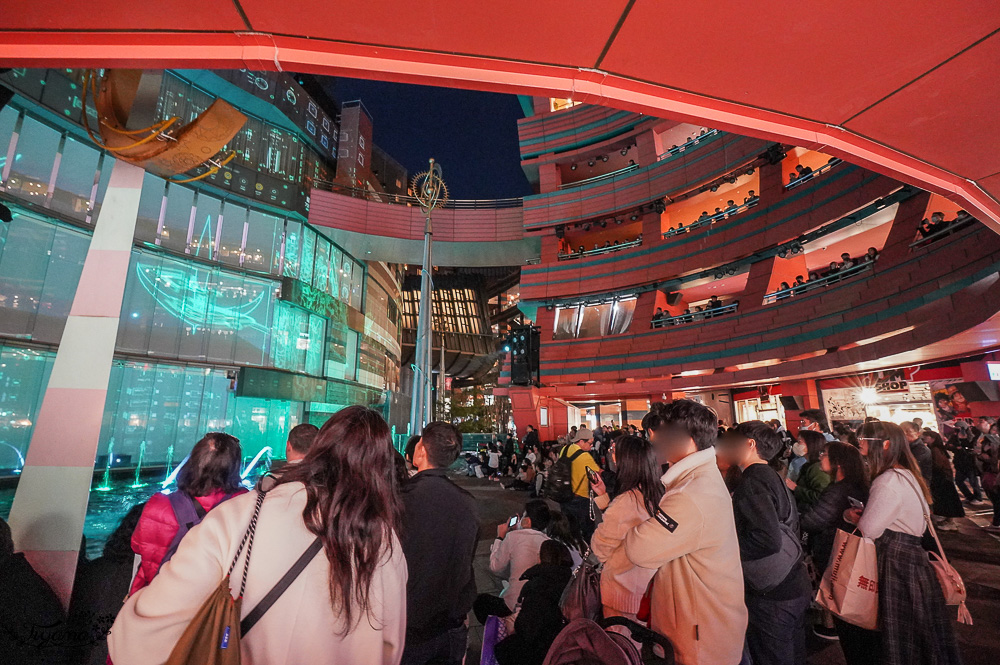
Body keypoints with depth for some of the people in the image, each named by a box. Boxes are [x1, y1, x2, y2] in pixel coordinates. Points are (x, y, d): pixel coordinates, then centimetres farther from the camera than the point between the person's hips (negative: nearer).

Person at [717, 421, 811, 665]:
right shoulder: (774, 478, 8)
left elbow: (768, 539, -29)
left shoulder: (752, 482, -21)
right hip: (796, 588, 9)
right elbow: (794, 532, 16)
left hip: (772, 595, -9)